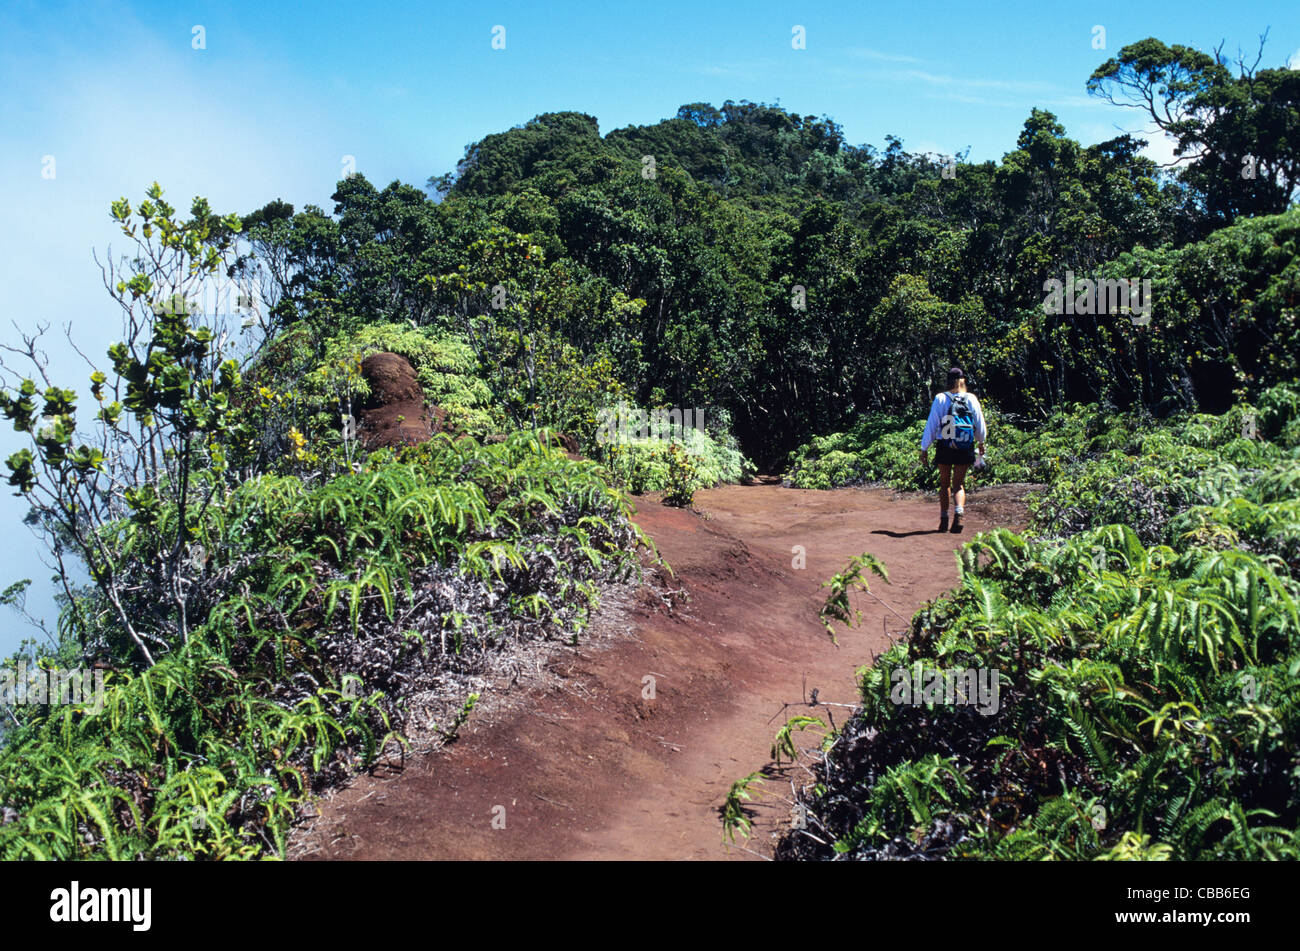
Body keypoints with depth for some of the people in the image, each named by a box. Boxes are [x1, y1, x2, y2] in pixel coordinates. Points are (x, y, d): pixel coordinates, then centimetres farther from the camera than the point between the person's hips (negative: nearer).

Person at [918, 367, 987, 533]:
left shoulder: (940, 399, -2)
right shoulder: (971, 399, 1)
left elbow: (931, 425, -3)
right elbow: (980, 424, 9)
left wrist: (924, 449, 2)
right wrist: (981, 443, 27)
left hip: (944, 447, -1)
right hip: (965, 449, 1)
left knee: (944, 483, 13)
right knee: (959, 483, 8)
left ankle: (944, 519, 12)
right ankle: (959, 512, -17)